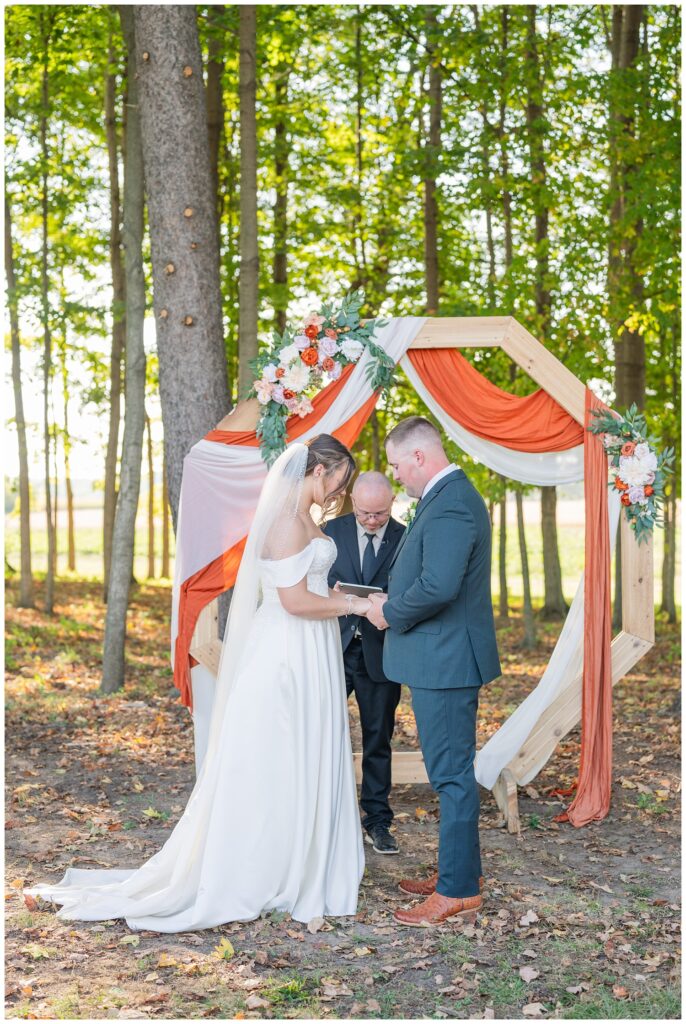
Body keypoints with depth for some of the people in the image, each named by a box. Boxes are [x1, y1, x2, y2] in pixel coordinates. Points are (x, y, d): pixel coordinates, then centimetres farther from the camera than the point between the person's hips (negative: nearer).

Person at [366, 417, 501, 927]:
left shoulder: (451, 506, -21)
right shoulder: (451, 497, 14)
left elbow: (438, 586, -30)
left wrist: (390, 612, -14)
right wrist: (392, 601, 8)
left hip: (445, 660, -11)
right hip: (445, 659, 11)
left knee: (452, 774, -3)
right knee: (452, 771, 19)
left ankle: (458, 891, 6)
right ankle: (460, 869, 30)